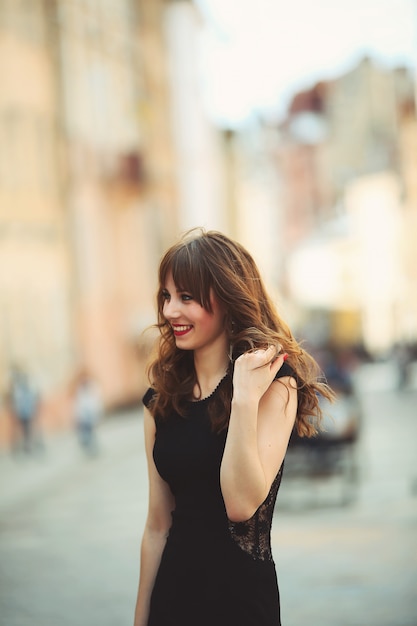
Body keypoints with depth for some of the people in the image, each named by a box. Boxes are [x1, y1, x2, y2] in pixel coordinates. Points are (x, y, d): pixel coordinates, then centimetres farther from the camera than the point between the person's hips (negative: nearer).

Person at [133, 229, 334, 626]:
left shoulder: (274, 383, -10)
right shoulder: (161, 399, 4)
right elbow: (157, 525, 8)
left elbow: (241, 505, -21)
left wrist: (245, 398, -26)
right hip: (172, 593, 5)